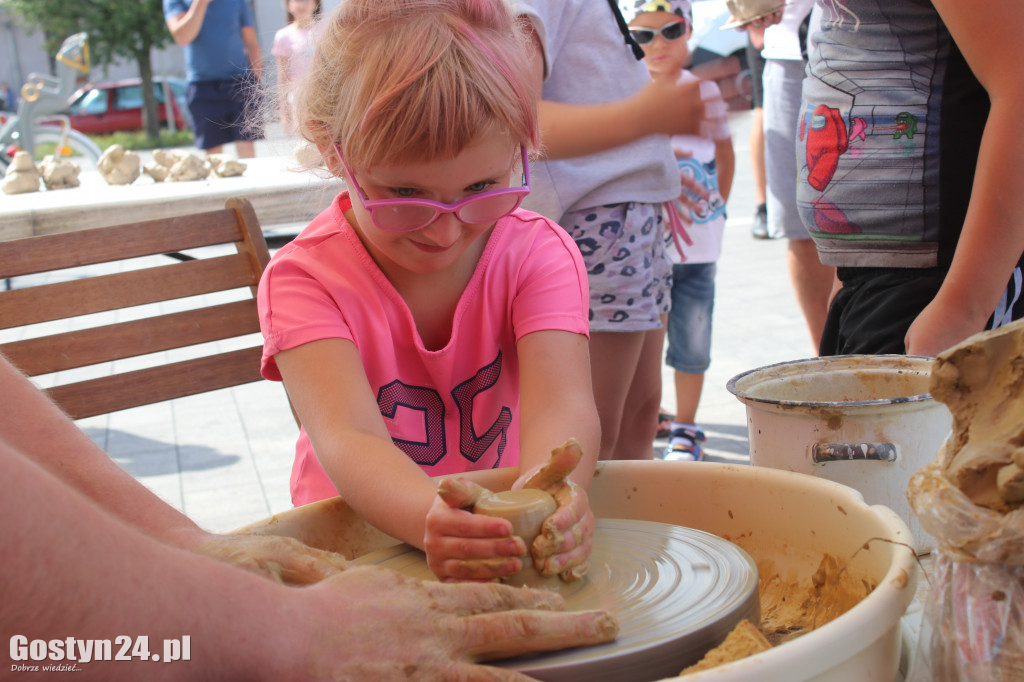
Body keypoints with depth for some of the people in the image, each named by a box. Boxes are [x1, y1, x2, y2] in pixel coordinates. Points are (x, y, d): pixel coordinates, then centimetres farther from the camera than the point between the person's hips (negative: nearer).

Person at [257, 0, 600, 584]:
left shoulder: (539, 255, -7)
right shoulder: (306, 278, -14)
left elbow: (559, 404, -24)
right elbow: (347, 437, -30)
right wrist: (434, 521, -51)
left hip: (511, 536, 2)